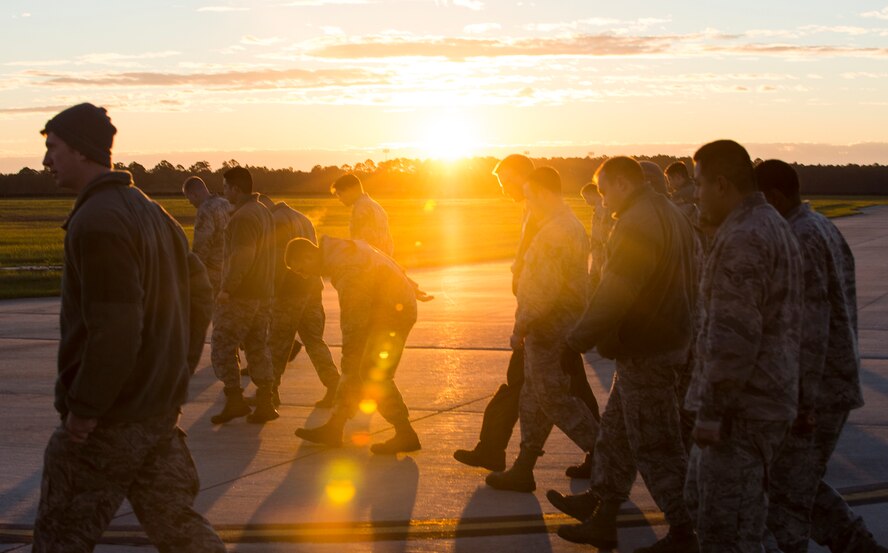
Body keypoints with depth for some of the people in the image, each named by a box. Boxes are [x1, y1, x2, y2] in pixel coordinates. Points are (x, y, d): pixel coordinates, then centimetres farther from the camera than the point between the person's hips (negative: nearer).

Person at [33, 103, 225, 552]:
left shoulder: (95, 220, -19)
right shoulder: (150, 211, 12)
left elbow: (115, 327, -26)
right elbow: (200, 295, 16)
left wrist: (83, 409, -17)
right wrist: (177, 374, 17)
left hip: (107, 420, -9)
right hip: (161, 411, 9)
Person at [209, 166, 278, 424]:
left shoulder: (243, 217, -16)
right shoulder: (264, 212, 15)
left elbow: (242, 257, -25)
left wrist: (227, 289, -19)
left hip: (240, 296, -9)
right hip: (263, 294, 9)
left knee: (222, 345, 0)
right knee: (258, 347, 12)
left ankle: (234, 400, -1)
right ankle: (265, 403, 12)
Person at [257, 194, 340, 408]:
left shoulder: (276, 221, -10)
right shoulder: (301, 217, 20)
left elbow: (279, 260, -19)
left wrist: (270, 290, -15)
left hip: (290, 290, -8)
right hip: (311, 288, 9)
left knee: (278, 342, 2)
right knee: (314, 340, 10)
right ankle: (334, 386, 1)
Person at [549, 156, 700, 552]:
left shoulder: (637, 223, -20)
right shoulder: (671, 215, 13)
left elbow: (614, 294, -23)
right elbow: (690, 280, 20)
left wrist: (578, 341, -16)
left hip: (645, 353, -11)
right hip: (670, 338, 11)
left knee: (655, 448, -2)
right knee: (615, 431, 18)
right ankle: (600, 514, 28)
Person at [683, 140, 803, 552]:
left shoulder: (742, 238, -19)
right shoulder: (773, 227, 16)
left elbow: (733, 334, -24)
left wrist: (712, 409, -21)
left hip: (741, 409, -11)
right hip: (765, 397, 11)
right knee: (701, 497, 22)